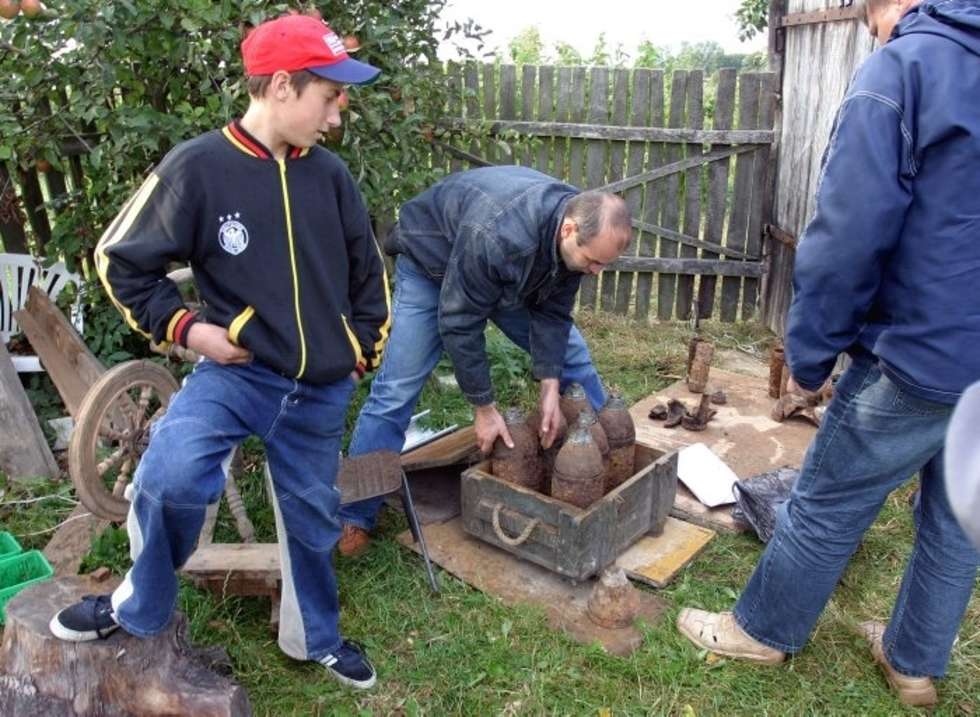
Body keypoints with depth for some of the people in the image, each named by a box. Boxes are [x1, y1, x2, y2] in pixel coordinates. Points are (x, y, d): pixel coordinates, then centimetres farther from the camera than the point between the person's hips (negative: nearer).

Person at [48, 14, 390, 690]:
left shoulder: (330, 174, -1)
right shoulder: (198, 167, -12)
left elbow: (368, 269, 13)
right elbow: (122, 261, -1)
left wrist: (362, 349, 10)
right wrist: (186, 327, -10)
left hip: (320, 390, 3)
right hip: (237, 371, -3)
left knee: (313, 515, 16)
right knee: (169, 477, -25)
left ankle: (315, 638, 42)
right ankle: (138, 605, 9)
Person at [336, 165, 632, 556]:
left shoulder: (580, 230, -22)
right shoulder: (496, 235, -44)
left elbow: (552, 312, -13)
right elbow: (459, 323, -34)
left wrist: (550, 386, -22)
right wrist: (484, 408, -27)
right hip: (432, 264, -6)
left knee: (571, 355, 2)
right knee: (397, 387, -12)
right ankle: (353, 517, 0)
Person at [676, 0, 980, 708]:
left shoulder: (901, 68, -11)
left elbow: (848, 237, -18)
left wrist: (810, 353, -8)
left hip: (921, 358, -7)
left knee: (825, 509, 9)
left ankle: (763, 630, 28)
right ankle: (916, 662, 37)